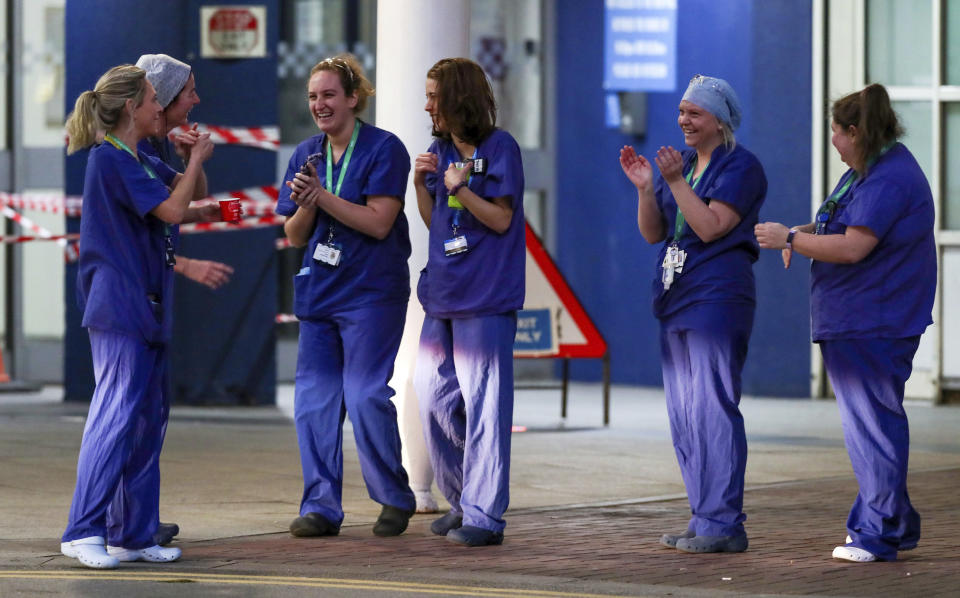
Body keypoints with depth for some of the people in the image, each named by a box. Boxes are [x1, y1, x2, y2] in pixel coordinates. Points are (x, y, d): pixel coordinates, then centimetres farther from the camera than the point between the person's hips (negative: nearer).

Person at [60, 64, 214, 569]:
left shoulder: (138, 161, 17)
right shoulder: (109, 158, -12)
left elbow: (186, 191, 28)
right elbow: (172, 210, -16)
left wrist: (193, 158, 7)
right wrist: (197, 159, -2)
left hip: (145, 308, 10)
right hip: (118, 305, -10)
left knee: (148, 419, 9)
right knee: (116, 415, -14)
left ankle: (133, 533, 13)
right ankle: (82, 532, -15)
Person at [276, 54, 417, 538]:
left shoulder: (384, 149, -6)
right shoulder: (306, 155, 10)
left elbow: (378, 222, -15)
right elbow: (294, 236, 9)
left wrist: (322, 196, -19)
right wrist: (305, 204, -12)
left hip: (371, 292, -6)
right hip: (318, 291, 6)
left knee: (366, 397, -11)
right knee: (313, 400, 1)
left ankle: (396, 498, 6)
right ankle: (321, 506, 8)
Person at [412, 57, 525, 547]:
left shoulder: (499, 148, -7)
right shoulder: (440, 149, 14)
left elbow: (501, 219, -10)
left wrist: (461, 188, -21)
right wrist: (422, 184, 0)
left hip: (485, 297, -8)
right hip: (442, 294, 8)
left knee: (482, 402, -7)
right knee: (433, 398, 9)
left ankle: (485, 515, -4)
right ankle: (462, 501, 22)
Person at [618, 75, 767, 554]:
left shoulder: (741, 167, -6)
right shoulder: (682, 164, 17)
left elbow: (711, 226, -17)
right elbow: (652, 232, 14)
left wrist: (675, 181, -20)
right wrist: (645, 187, 0)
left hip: (718, 298, -9)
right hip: (676, 299, 9)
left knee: (712, 410, -12)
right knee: (683, 415, 9)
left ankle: (724, 526, -10)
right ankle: (704, 519, 15)